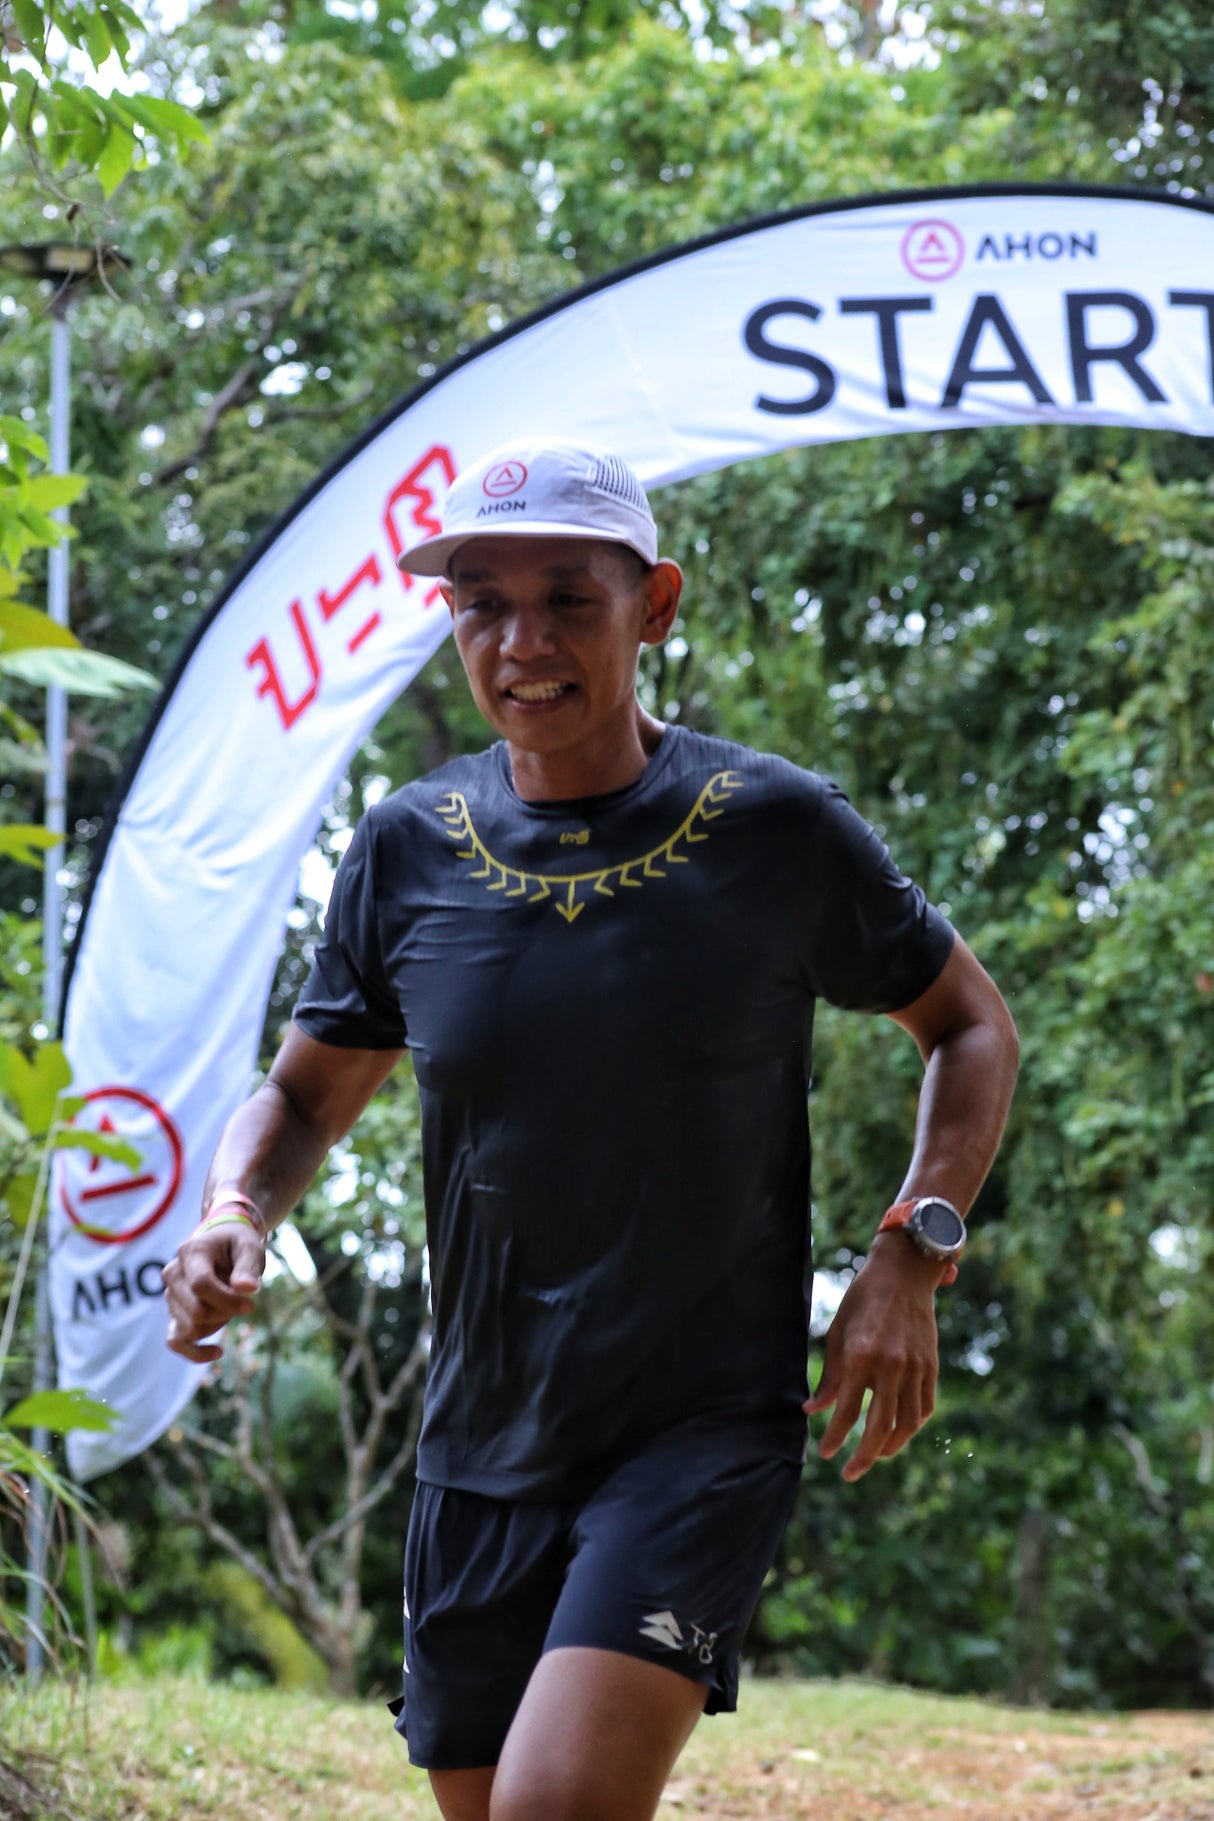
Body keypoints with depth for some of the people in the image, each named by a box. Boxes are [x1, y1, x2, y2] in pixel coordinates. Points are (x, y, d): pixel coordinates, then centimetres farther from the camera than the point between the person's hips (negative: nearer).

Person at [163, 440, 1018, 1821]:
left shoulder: (776, 830, -6)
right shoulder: (407, 851, 1)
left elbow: (969, 1027, 8)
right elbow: (303, 1096, 13)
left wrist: (909, 1254, -7)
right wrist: (233, 1216, -9)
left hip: (709, 1424, -4)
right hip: (482, 1449, 4)